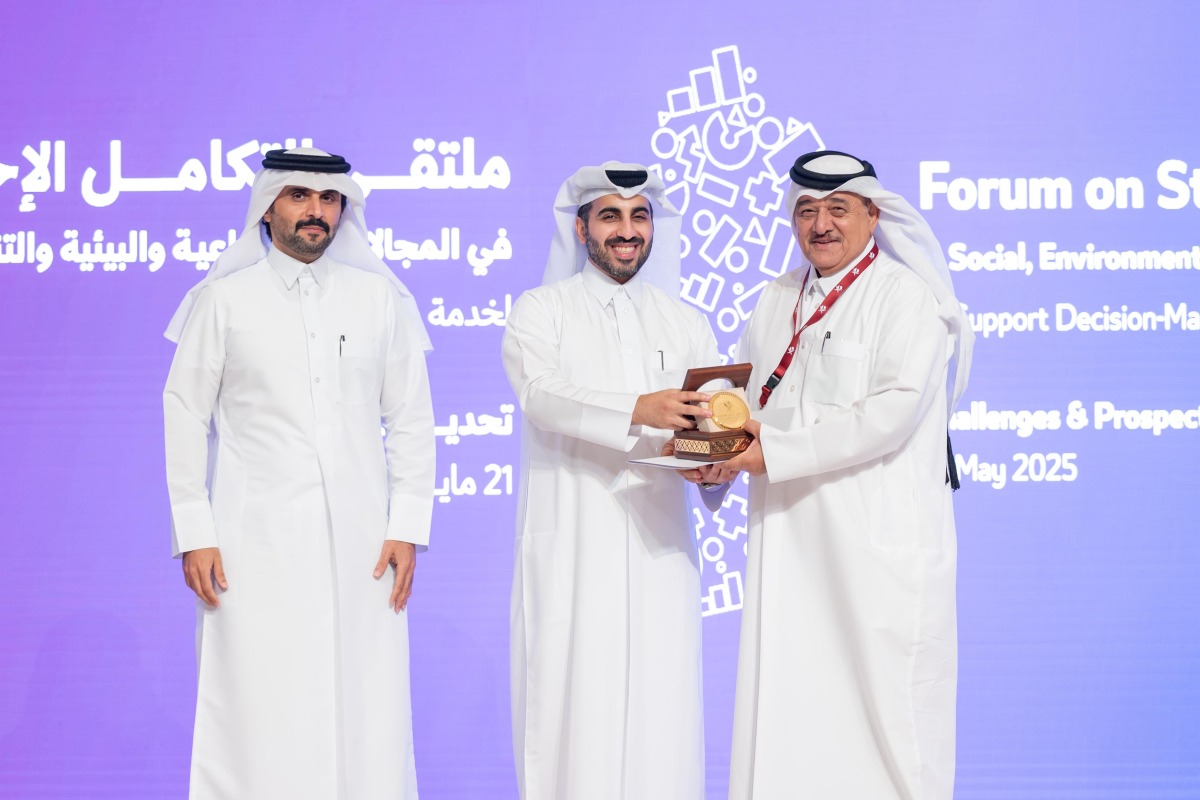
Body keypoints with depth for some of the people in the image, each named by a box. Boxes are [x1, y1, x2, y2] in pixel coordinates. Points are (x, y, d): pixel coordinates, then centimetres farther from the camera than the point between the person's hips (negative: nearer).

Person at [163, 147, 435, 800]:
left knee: (366, 717, 0)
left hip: (359, 545, 2)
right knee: (259, 724, -3)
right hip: (255, 545, -1)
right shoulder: (223, 299, 5)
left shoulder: (379, 297, 9)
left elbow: (411, 418, 10)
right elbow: (186, 417, 5)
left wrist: (408, 528, 2)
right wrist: (194, 535, -2)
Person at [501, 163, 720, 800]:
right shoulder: (541, 309, 6)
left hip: (657, 544, 3)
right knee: (572, 703, -6)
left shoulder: (685, 324, 18)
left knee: (659, 707, -2)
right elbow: (540, 391, -13)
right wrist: (637, 410, -29)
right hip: (570, 549, -3)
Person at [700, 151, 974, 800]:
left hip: (879, 542, -6)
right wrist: (721, 453, -3)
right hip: (788, 537, 6)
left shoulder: (906, 296, -5)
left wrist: (778, 449, -18)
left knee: (883, 698, -4)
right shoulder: (776, 301, 17)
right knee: (784, 708, 6)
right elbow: (746, 399, 20)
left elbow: (895, 410, -16)